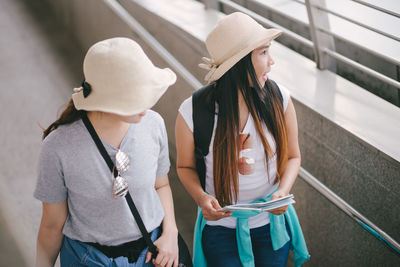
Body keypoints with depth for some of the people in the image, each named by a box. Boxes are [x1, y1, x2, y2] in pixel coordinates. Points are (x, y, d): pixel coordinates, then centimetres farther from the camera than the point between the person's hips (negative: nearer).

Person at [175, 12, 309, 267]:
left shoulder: (279, 98, -14)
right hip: (221, 226, -2)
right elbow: (185, 166, -3)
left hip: (272, 223, 2)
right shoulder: (192, 112, -20)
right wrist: (201, 197, -22)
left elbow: (292, 156, -1)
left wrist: (283, 191, -19)